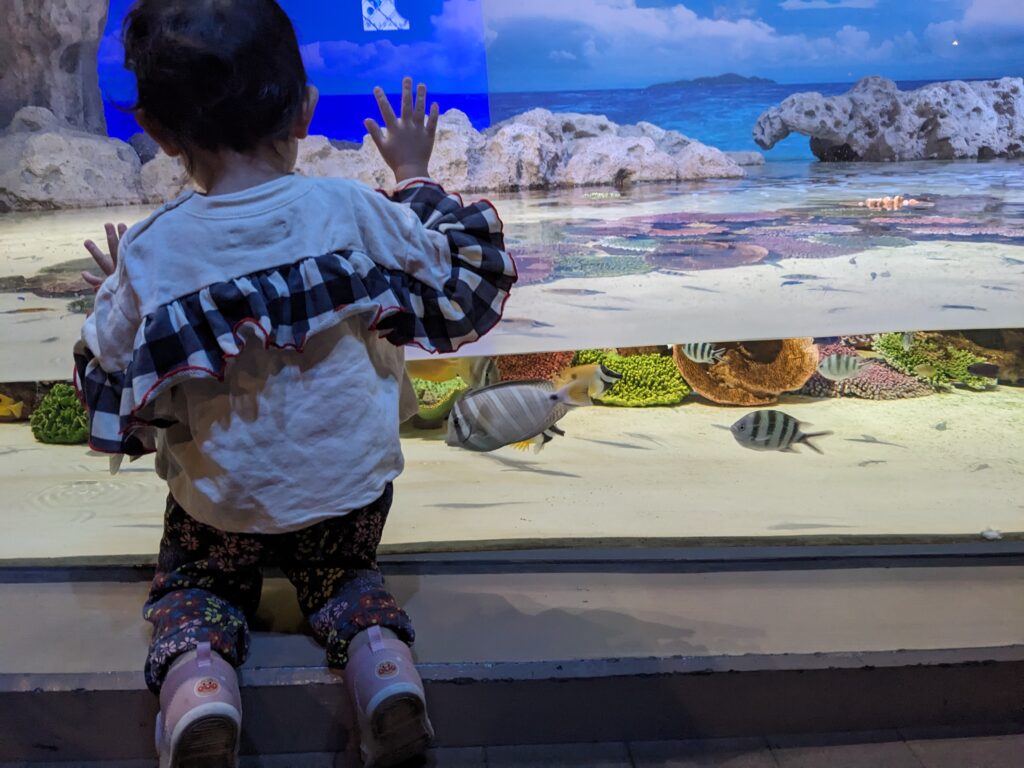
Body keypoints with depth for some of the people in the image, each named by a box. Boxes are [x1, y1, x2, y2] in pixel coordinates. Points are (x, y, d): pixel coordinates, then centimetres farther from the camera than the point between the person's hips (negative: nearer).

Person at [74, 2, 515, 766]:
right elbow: (469, 274, 1)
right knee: (344, 573, 28)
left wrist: (116, 295, 16)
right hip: (350, 486, 1)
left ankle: (195, 672, -5)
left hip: (220, 501, 0)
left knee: (191, 584, 28)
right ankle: (380, 655, -3)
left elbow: (106, 379, -2)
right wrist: (417, 179, 13)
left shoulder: (149, 253, -15)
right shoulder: (356, 212, -15)